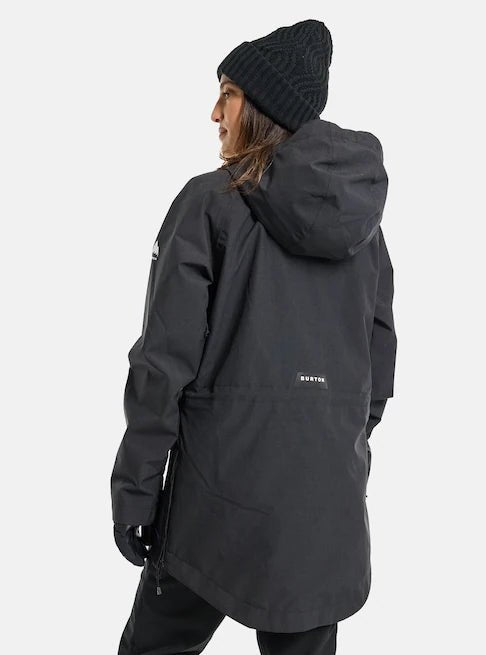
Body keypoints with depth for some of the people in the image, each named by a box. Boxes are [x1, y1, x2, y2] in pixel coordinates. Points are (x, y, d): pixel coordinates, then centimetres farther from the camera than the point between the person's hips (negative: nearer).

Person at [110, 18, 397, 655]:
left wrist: (135, 483, -5)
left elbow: (167, 357, -11)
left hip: (226, 483, -5)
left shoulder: (211, 202, -9)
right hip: (329, 491, 5)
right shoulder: (362, 215, 7)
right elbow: (381, 352, 12)